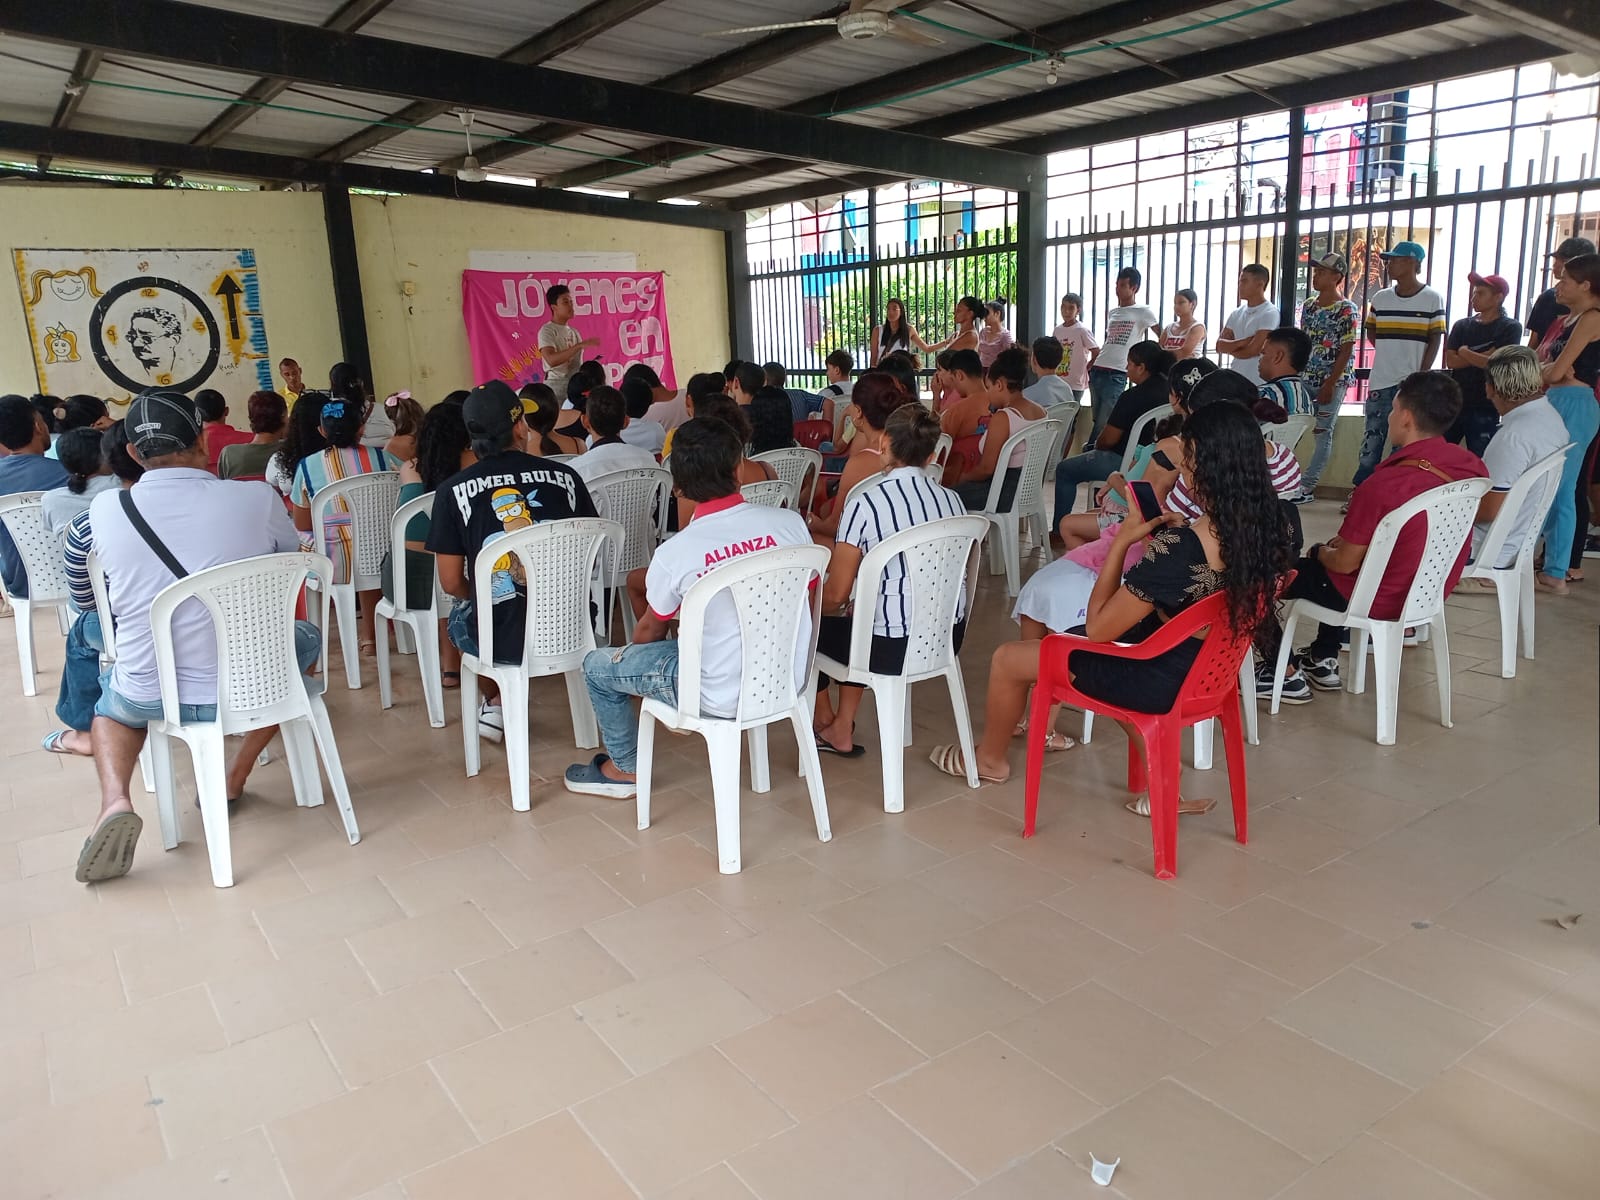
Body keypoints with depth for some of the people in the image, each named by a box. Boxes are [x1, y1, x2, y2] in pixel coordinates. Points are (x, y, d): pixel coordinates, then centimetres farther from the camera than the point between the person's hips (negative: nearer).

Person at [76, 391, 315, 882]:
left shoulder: (104, 509, -7)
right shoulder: (257, 499, -13)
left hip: (152, 695, 2)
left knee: (112, 699, 37)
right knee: (305, 637, 30)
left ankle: (115, 800, 8)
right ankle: (235, 778, 26)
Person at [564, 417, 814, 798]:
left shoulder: (674, 553, -18)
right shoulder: (790, 522, -11)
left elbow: (651, 630, 0)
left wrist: (633, 654, 24)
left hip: (723, 696, -5)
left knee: (597, 666, 15)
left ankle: (625, 768, 33)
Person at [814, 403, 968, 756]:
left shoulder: (866, 504, -16)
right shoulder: (952, 500, 2)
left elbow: (835, 595, -12)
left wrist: (814, 605, 13)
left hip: (893, 648, -6)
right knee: (857, 613, 31)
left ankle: (824, 719, 42)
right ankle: (843, 729, 33)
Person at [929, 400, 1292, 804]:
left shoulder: (1177, 547, -32)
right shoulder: (1260, 530, -9)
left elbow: (1097, 628, -21)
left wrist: (1121, 542, -16)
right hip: (1206, 668, 8)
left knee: (1006, 659, 9)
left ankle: (990, 759, 39)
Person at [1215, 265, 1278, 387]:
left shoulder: (1270, 313, -9)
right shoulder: (1237, 314, 12)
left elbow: (1251, 351, -15)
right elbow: (1219, 346, 5)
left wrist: (1230, 347, 3)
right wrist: (1244, 342, -11)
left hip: (1257, 383, -6)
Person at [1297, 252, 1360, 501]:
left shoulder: (1347, 310, -9)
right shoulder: (1308, 305, 9)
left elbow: (1346, 350, -12)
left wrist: (1330, 384, -17)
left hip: (1333, 381, -6)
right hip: (1305, 379, 6)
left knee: (1323, 433, 0)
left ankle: (1307, 487, 3)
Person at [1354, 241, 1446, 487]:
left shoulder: (1432, 299, -3)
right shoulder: (1380, 298, 7)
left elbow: (1435, 339, -4)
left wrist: (1422, 377, -10)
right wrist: (1389, 352, 4)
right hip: (1380, 381, 3)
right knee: (1371, 443, 6)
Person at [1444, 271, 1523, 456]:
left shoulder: (1510, 328, -1)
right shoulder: (1462, 325, 10)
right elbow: (1450, 361, -2)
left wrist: (1465, 353, -3)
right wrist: (1483, 356, -11)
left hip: (1485, 410, -4)